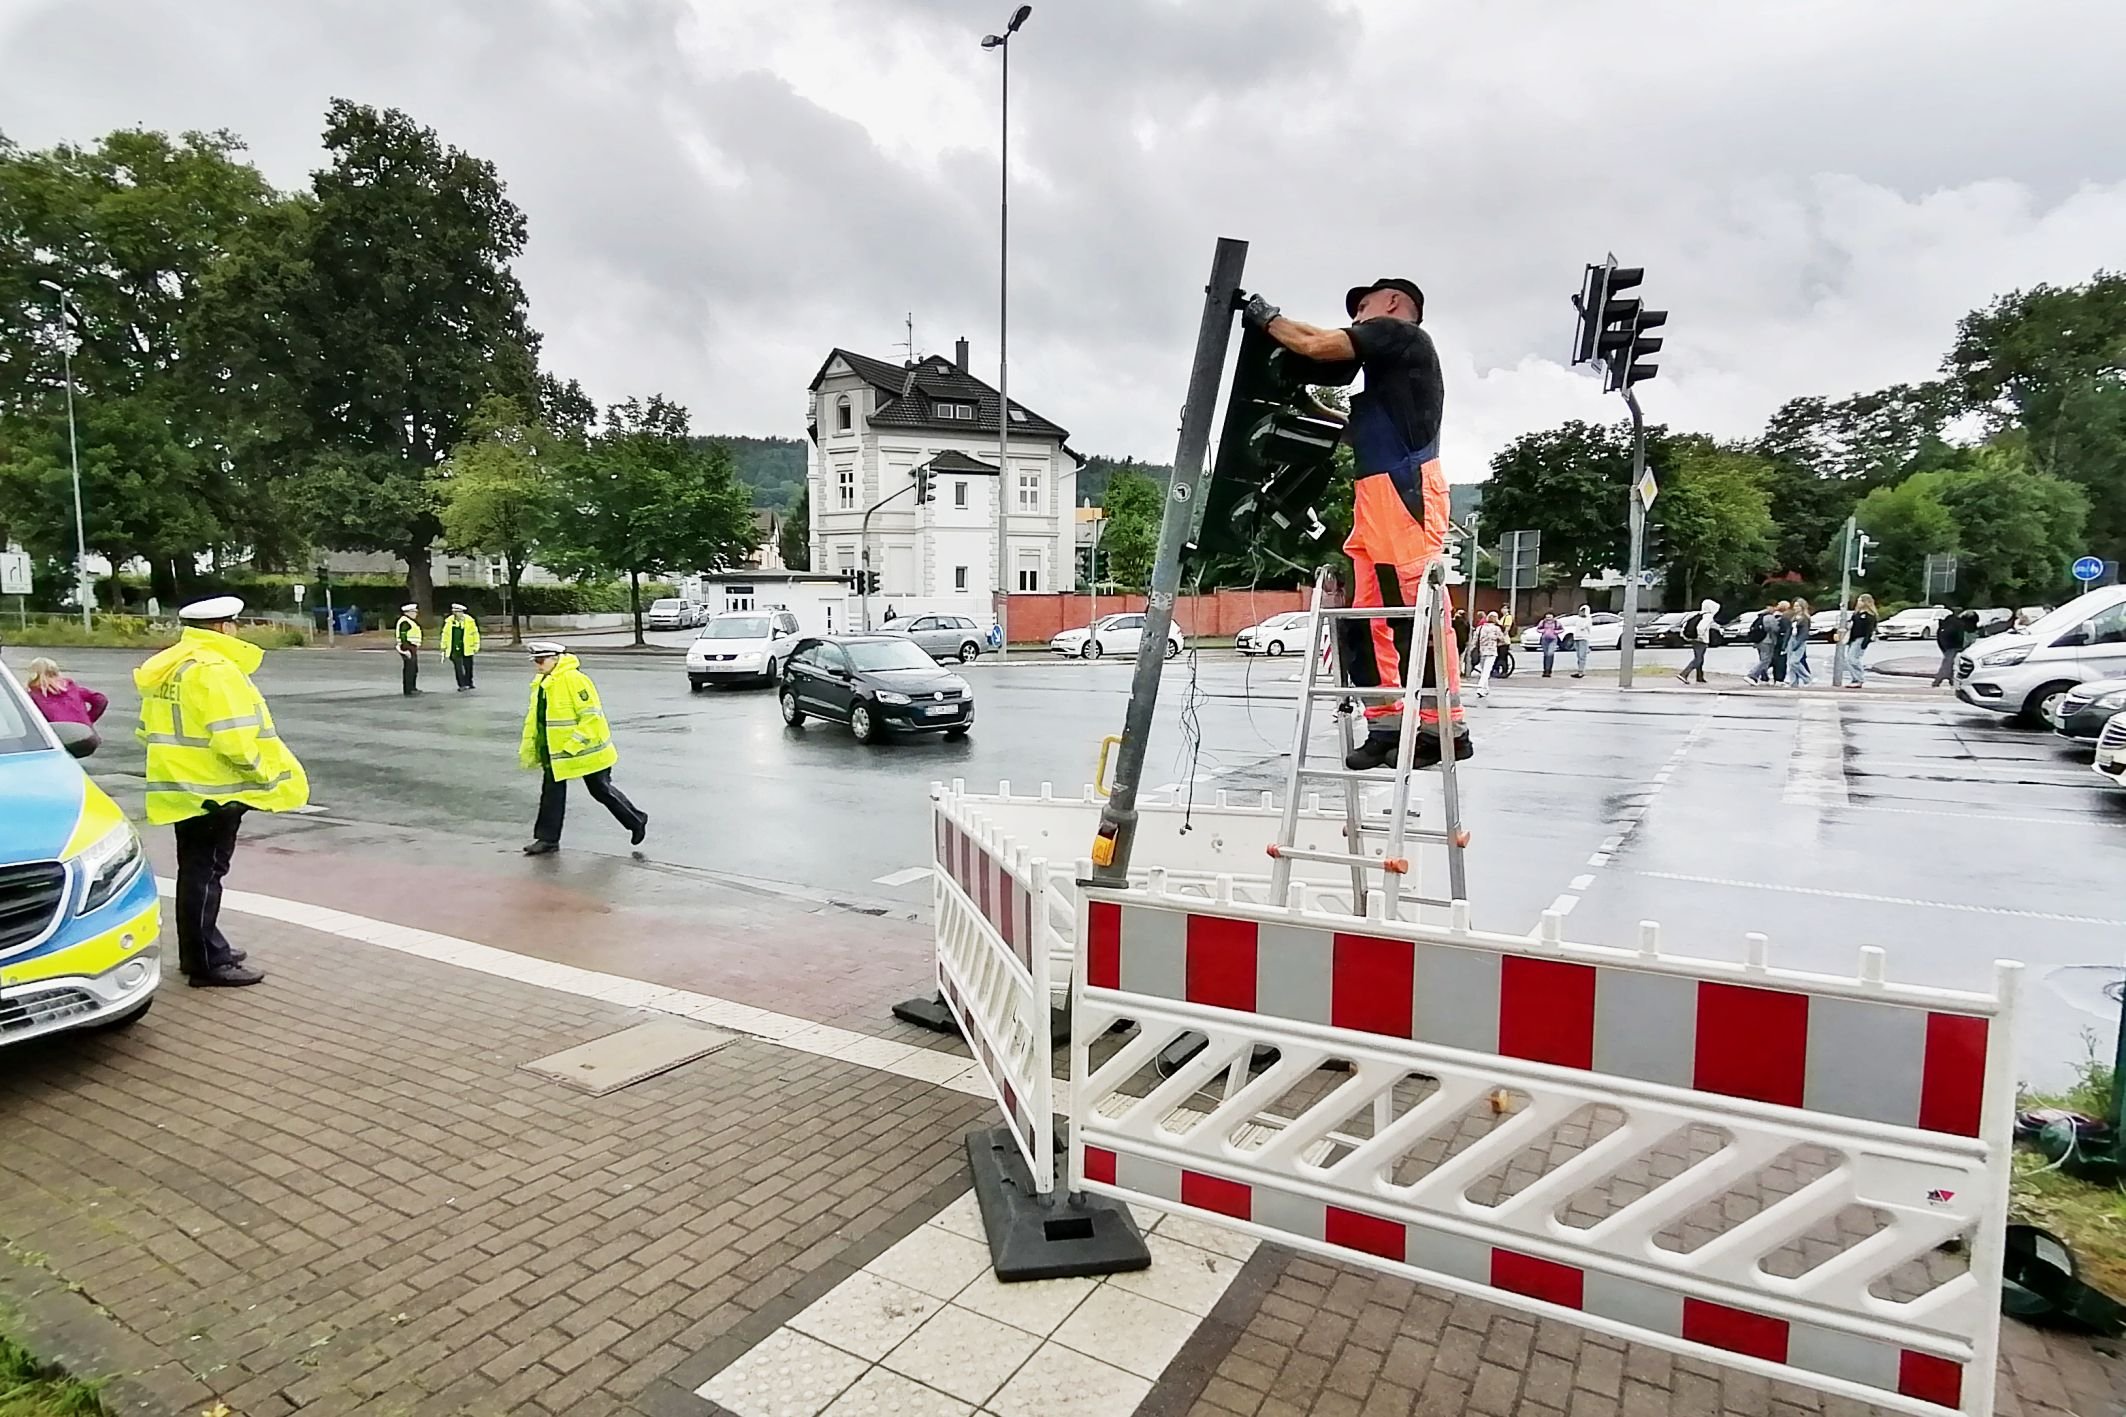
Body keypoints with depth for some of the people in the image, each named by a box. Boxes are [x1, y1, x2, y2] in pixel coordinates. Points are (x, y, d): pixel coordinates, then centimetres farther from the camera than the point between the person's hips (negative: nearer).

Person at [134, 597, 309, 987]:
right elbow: (233, 738, -25)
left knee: (196, 871, 18)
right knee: (205, 873, -4)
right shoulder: (214, 669, -19)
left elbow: (148, 730, 18)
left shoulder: (167, 667, 13)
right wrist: (266, 776, -14)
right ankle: (207, 964, 3)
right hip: (212, 789, -10)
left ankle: (202, 948, 30)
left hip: (183, 786, 10)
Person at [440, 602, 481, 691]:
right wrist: (443, 646, 9)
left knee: (468, 666, 8)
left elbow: (475, 633, 1)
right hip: (455, 648, 1)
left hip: (467, 648, -1)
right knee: (458, 667, -3)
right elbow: (445, 633, 10)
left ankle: (468, 683, 22)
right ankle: (462, 685, 0)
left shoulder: (469, 620, -3)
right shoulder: (449, 621, 1)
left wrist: (476, 646, 1)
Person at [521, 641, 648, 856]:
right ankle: (548, 838, 15)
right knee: (551, 792, 6)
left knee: (601, 790, 4)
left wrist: (573, 745, -25)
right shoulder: (541, 683, 8)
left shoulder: (573, 679, -20)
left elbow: (591, 715, -23)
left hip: (586, 750, -8)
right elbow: (534, 718, 18)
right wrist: (528, 747, 15)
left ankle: (636, 821, 23)